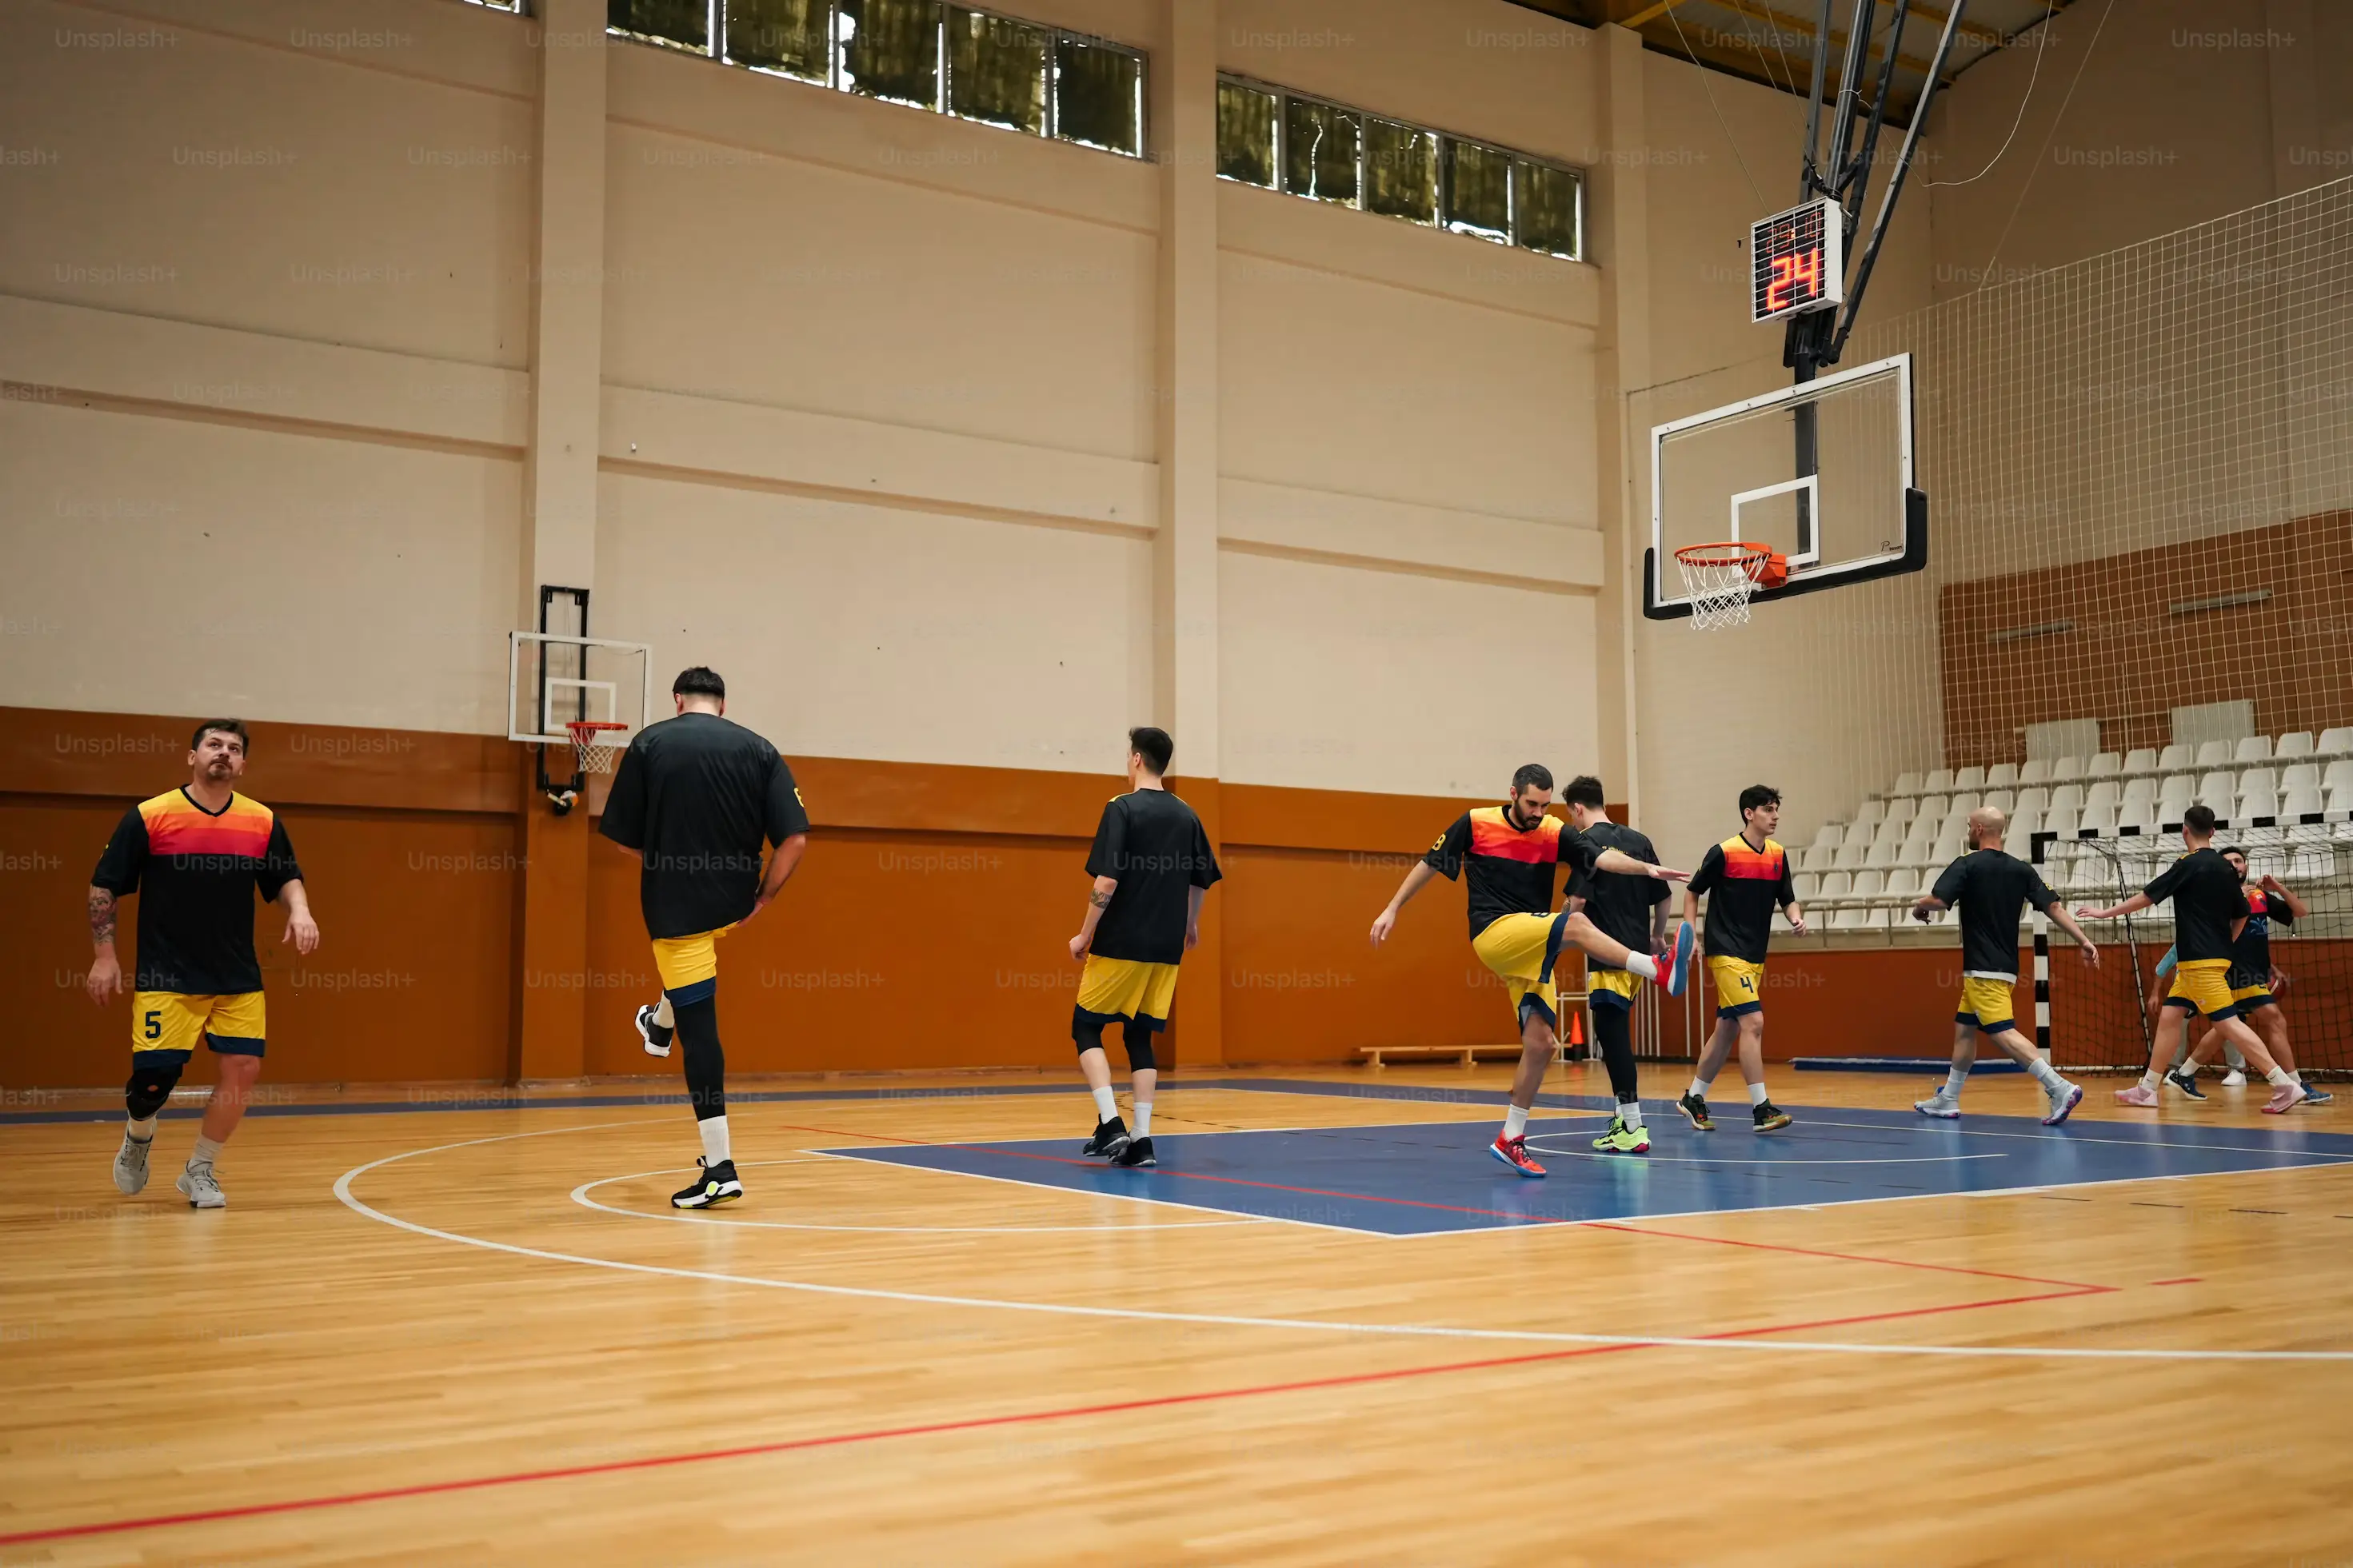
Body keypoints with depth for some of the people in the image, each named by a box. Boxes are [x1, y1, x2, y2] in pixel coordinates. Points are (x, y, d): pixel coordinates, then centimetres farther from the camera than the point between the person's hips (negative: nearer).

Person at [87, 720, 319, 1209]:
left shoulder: (263, 821, 2)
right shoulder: (148, 817, -5)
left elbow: (287, 878, 14)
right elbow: (103, 888, 1)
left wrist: (299, 909, -8)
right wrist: (104, 956, -4)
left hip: (238, 979, 3)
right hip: (165, 979, -3)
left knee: (243, 1068, -6)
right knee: (155, 1074, -5)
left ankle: (200, 1170, 15)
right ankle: (138, 1137, 32)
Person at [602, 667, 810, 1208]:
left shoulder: (649, 744, -3)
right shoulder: (759, 750, 0)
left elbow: (623, 838, -1)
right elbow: (794, 839, -8)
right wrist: (763, 898, 3)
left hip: (674, 903, -4)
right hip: (732, 904, 4)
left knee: (700, 1032, -2)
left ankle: (719, 1168, -4)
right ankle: (660, 1025, 62)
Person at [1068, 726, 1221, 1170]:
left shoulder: (1122, 809, -10)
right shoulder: (1186, 815, 7)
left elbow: (1107, 882, -16)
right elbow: (1201, 882, 14)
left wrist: (1085, 935, -6)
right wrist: (1189, 925, 30)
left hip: (1120, 944, -5)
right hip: (1166, 949, 5)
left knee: (1086, 1028, 7)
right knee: (1140, 1037, 12)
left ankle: (1111, 1124, -7)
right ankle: (1141, 1139, 6)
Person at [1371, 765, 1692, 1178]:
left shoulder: (1556, 834, 3)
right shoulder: (1475, 823, -2)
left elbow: (1603, 857, -13)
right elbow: (1429, 864, 8)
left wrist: (1646, 868, -31)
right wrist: (1392, 909, 8)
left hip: (1530, 951, 4)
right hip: (1493, 934, -4)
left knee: (1540, 1043, -2)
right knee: (1576, 924, -28)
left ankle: (1511, 1140, 10)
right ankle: (1660, 969, -38)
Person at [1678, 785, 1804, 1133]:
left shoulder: (1779, 855, 7)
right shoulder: (1723, 852, -10)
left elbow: (1787, 899, 13)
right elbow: (1692, 892, 0)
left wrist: (1796, 918, -9)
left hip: (1755, 957, 7)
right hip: (1726, 953, -7)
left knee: (1727, 1031, 12)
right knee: (1753, 1023, -16)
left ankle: (1693, 1098, 25)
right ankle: (1761, 1108, -14)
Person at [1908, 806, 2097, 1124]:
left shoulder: (1967, 866, -10)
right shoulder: (2021, 870, 8)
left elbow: (1937, 901, -21)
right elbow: (2054, 908, 2)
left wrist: (1918, 907, 0)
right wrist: (2084, 941, 1)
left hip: (1982, 970, -8)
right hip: (2006, 967, 8)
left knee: (2002, 1033, -13)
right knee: (1964, 1029, 17)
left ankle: (2060, 1089, -25)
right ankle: (1948, 1101, 23)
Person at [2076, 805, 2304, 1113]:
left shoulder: (2189, 865, -11)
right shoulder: (2224, 867, 11)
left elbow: (2147, 897, -8)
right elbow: (2241, 915, 16)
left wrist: (2106, 913, 2)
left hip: (2199, 961, -9)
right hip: (2216, 956, 9)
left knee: (2228, 1023, -11)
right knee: (2170, 1017, 11)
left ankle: (2285, 1086, -15)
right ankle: (2147, 1089, 12)